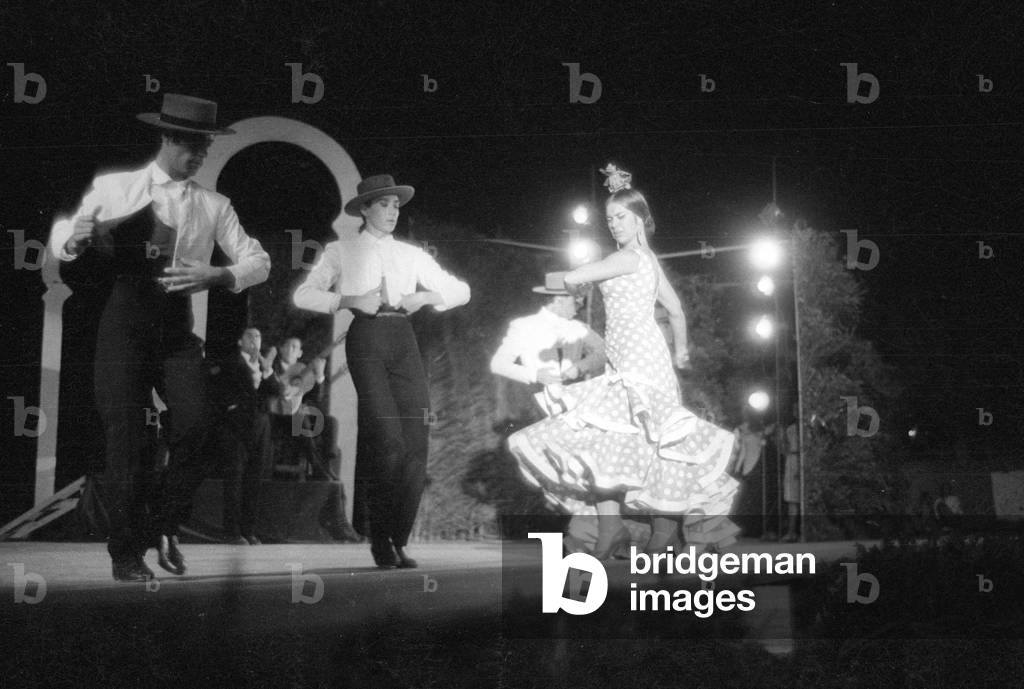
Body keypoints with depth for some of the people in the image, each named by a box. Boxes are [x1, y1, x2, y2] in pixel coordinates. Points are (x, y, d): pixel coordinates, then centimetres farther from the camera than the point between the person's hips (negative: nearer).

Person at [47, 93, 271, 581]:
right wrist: (73, 239, -11)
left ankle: (162, 527, 10)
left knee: (194, 426, -14)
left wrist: (218, 276, -14)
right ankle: (125, 551, 9)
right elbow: (60, 239, 14)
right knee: (125, 435, -4)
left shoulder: (214, 206, 12)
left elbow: (259, 262, 6)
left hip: (177, 324, 2)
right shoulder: (112, 188, 8)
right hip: (124, 316, -2)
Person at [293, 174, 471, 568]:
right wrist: (350, 300, -7)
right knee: (388, 440, -17)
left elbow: (460, 291, 21)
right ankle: (380, 537, -3)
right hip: (366, 337, -3)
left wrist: (425, 297, 2)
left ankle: (398, 540, 3)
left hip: (403, 340, 4)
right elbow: (303, 295, 7)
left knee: (416, 447, -7)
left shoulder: (411, 255, 23)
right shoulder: (341, 253, 15)